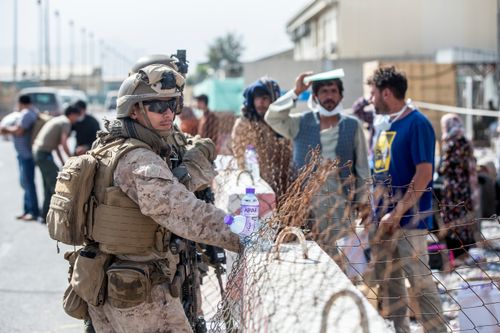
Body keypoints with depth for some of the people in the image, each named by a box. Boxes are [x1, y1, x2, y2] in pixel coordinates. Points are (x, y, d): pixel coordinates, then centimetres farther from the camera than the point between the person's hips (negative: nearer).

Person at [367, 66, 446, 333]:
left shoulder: (417, 124, -12)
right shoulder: (382, 124, 12)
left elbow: (424, 173, -18)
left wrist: (397, 212, -19)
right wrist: (376, 207, 11)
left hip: (410, 218, -8)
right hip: (383, 216, 8)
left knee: (420, 280, -6)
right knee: (388, 280, 13)